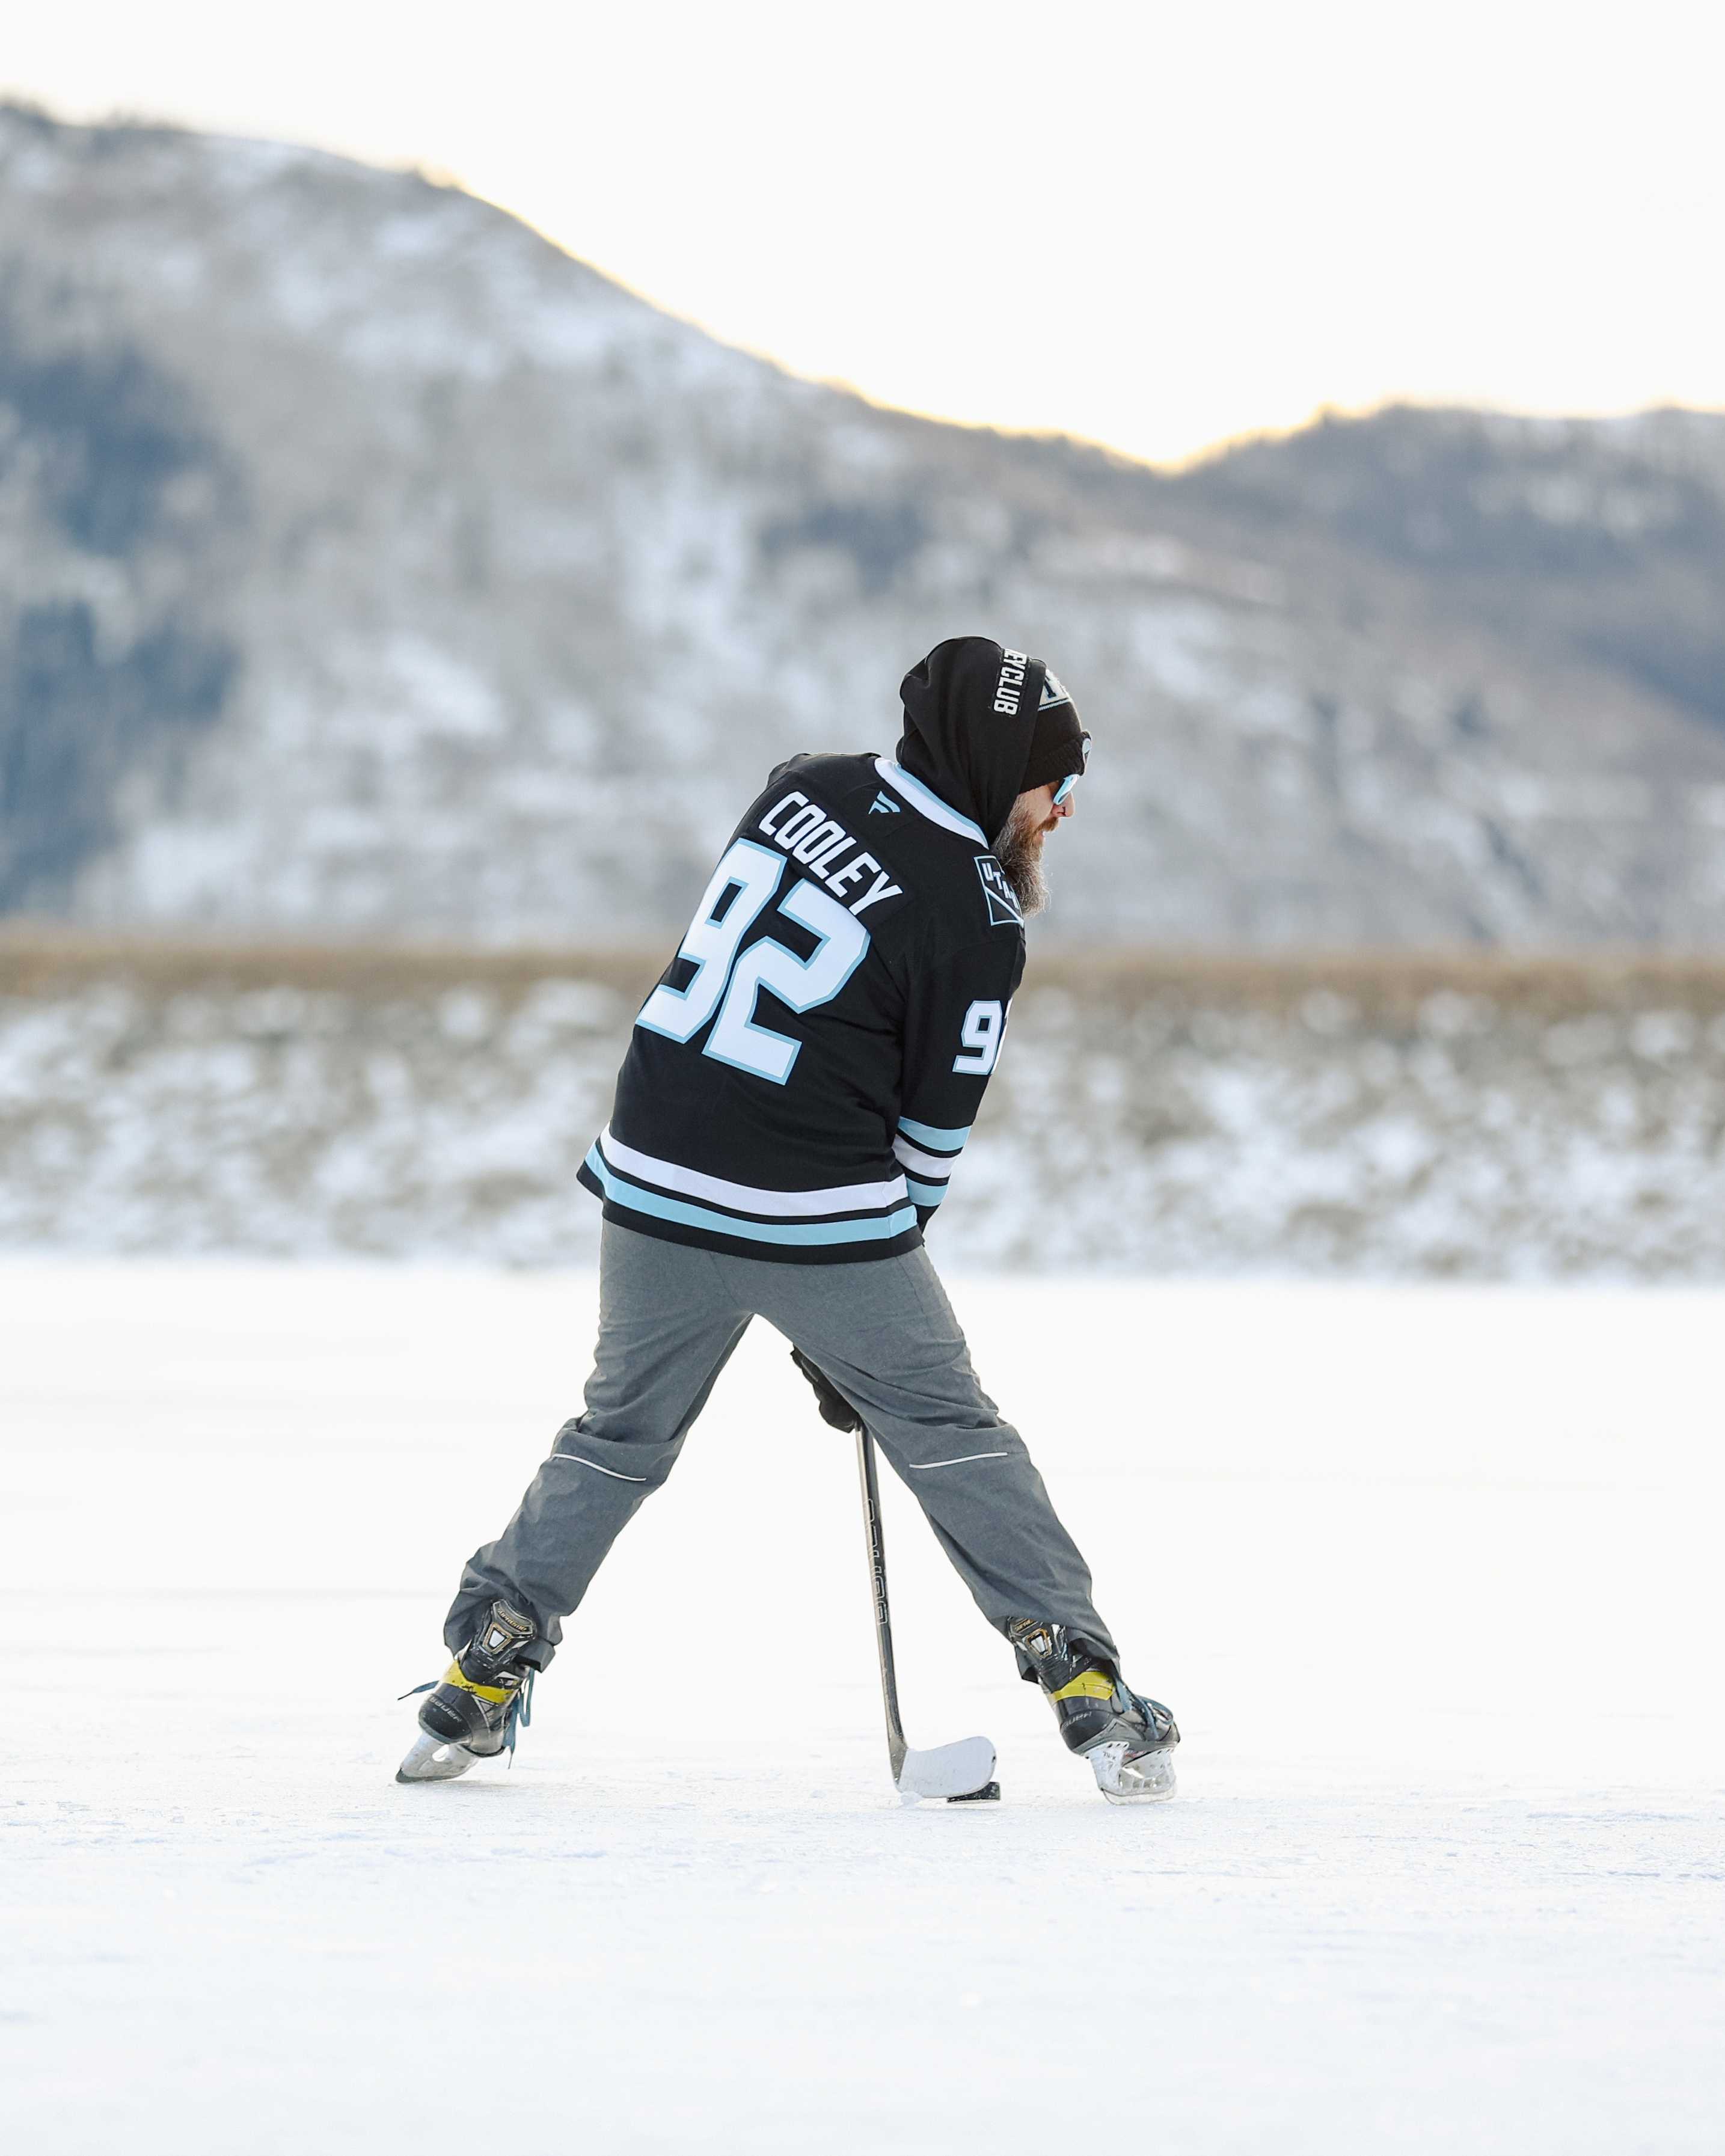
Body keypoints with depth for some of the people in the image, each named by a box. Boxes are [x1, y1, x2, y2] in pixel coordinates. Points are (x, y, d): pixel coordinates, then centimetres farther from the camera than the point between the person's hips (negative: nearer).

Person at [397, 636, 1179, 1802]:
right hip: (816, 1219, -5)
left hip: (656, 1181, 5)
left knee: (621, 1433, 21)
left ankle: (484, 1672, 20)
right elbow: (934, 1126, -4)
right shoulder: (976, 918, -9)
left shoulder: (804, 786, 7)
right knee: (954, 1436, 6)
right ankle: (1085, 1682, 3)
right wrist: (886, 1254, 10)